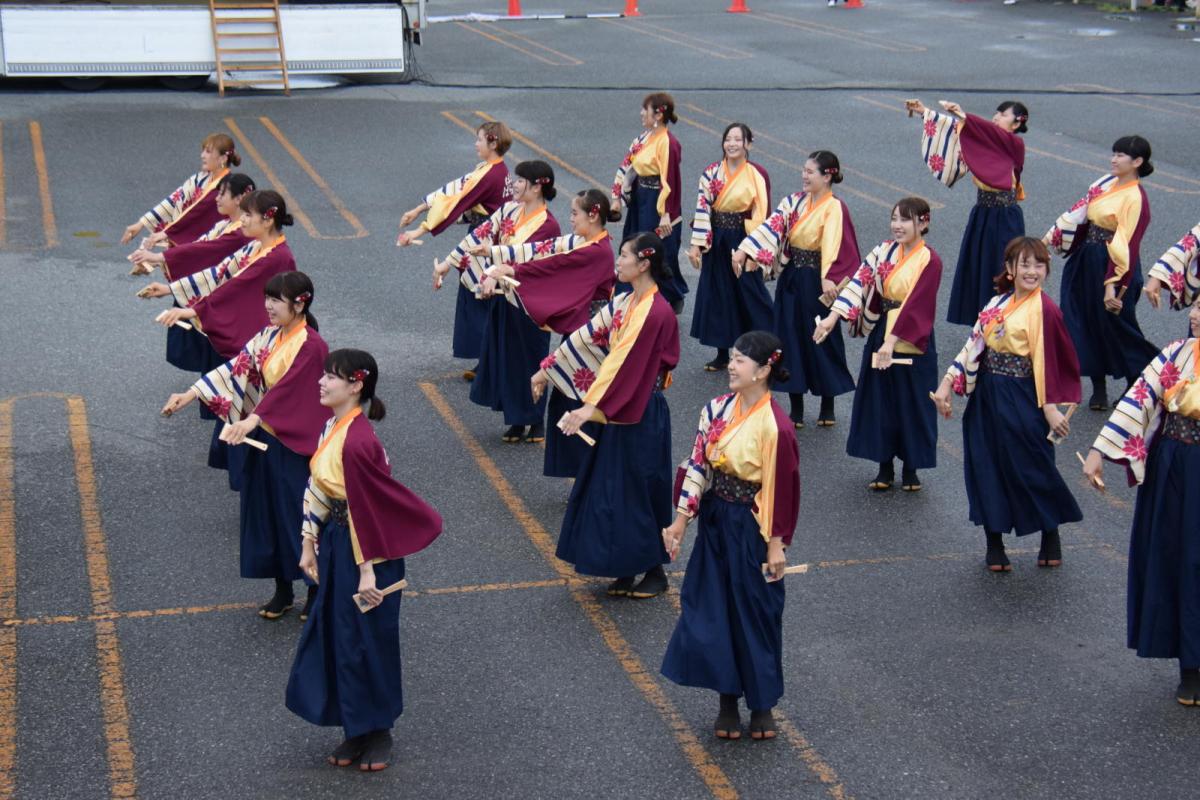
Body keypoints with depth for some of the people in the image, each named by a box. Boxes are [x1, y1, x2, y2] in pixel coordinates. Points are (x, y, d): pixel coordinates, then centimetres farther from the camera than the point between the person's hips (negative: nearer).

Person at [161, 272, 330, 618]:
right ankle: (282, 590, 26)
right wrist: (190, 395, -11)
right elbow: (236, 368, -1)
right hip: (266, 439, 7)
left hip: (295, 446, -7)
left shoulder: (310, 346, -19)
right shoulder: (269, 336, 5)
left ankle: (316, 592, 21)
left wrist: (251, 421, -42)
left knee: (299, 515, 4)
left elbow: (284, 389, -30)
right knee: (269, 512, 13)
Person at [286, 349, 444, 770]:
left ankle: (378, 733, 24)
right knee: (336, 636, 16)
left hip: (364, 548, -9)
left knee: (366, 642, 6)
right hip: (336, 544, 9)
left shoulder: (356, 442, -26)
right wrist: (310, 544, 12)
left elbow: (367, 508, -23)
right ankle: (357, 731, 30)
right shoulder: (332, 427, 3)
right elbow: (317, 489, 10)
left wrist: (367, 571, -19)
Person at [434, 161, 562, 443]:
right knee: (505, 358, 13)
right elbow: (480, 236, 1)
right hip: (502, 298, 7)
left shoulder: (547, 225, -18)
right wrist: (446, 264, -4)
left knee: (529, 359, 6)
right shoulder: (509, 211, 3)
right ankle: (517, 421, 26)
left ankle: (536, 423, 21)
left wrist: (494, 276, -40)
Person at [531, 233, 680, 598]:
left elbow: (626, 363, -28)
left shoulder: (655, 313, -21)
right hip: (616, 410, 8)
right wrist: (547, 370, 12)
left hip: (642, 414, -8)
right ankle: (626, 570, 22)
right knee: (611, 491, 12)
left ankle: (655, 571, 18)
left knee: (640, 491, 3)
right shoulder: (624, 303, 6)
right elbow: (587, 337, 11)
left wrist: (593, 407, -33)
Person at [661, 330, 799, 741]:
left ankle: (762, 704, 25)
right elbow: (697, 464, 2)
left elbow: (781, 489, -15)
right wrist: (681, 519, 1)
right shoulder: (718, 409, -1)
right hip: (714, 521, 6)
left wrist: (776, 544, -12)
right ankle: (728, 702, 24)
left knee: (754, 614, 7)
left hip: (751, 527, -6)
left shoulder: (775, 426, -20)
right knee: (711, 612, 10)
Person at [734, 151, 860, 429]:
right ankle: (796, 410, 19)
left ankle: (827, 407, 22)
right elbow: (772, 226, -3)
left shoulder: (834, 208, -14)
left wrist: (828, 278, -44)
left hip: (816, 282, -6)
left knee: (822, 341, 5)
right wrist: (744, 250, -15)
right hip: (791, 279, 6)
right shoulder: (795, 201, 6)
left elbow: (832, 244, -29)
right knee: (790, 340, 8)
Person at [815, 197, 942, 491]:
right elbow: (860, 282, -7)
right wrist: (833, 316, -19)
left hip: (912, 343, -5)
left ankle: (910, 469, 23)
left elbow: (915, 305, -22)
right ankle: (885, 468, 23)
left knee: (911, 405, 7)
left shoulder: (929, 261, -13)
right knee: (880, 402, 10)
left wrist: (892, 341, -30)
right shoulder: (885, 251, 2)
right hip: (881, 337, 5)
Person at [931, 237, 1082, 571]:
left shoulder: (1043, 309, -12)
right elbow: (974, 345, 9)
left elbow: (1047, 359, -14)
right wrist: (947, 384, 3)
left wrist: (1050, 407, -17)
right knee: (986, 468, 8)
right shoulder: (998, 304, 9)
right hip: (987, 399, 7)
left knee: (1031, 468, 3)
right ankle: (994, 545, 20)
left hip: (1021, 402, -7)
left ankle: (1051, 538, 26)